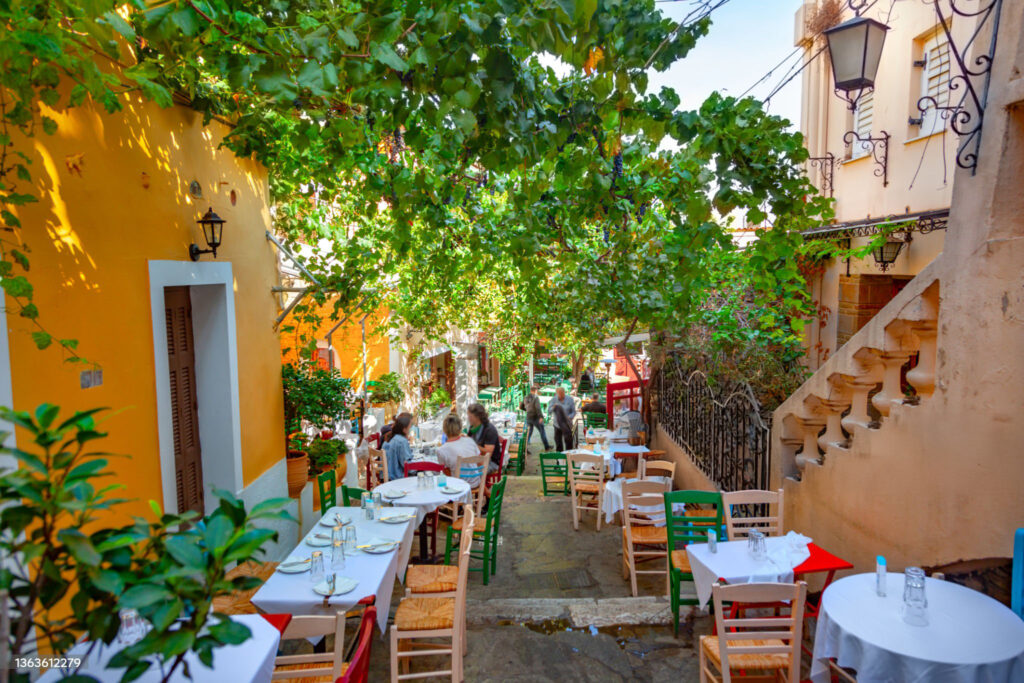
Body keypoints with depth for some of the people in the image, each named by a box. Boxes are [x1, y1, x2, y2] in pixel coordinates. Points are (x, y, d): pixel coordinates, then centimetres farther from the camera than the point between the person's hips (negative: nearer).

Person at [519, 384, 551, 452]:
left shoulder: (525, 398, 5)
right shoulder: (536, 397, -15)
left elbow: (521, 407, 13)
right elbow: (538, 407, -25)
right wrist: (541, 416, -28)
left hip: (528, 418, 5)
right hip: (536, 418, -5)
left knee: (528, 433, 9)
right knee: (542, 432, 10)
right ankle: (547, 447, 19)